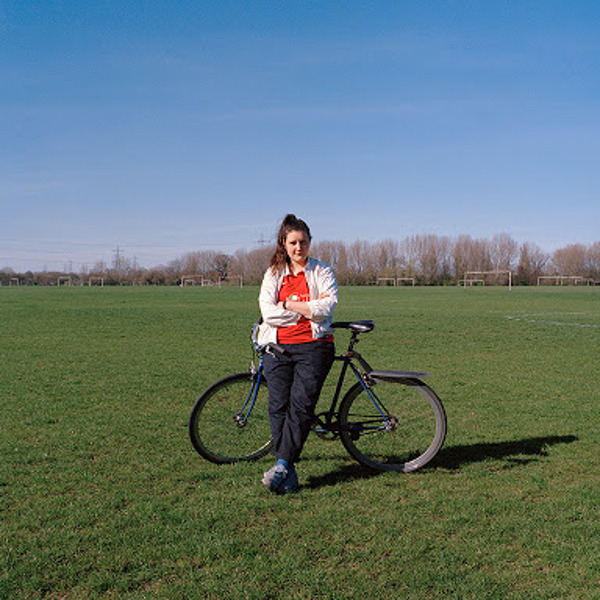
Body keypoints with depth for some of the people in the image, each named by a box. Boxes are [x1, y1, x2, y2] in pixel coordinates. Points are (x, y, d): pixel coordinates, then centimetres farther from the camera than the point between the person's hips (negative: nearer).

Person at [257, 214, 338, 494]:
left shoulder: (322, 272, 7)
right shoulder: (273, 274, 12)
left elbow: (326, 308, -9)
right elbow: (268, 313, -2)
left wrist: (287, 305, -7)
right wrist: (309, 308, -6)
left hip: (313, 346, -2)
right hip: (278, 347, 2)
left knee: (301, 404, -15)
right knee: (278, 407, -6)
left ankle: (281, 465, -12)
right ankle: (289, 474, 0)